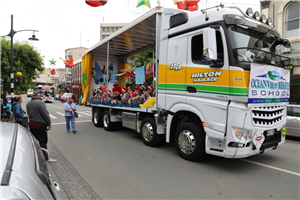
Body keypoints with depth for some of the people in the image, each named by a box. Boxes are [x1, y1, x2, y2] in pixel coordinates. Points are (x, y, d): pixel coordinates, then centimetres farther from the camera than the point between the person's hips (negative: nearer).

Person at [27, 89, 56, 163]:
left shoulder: (28, 103, 9)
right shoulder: (40, 103, -18)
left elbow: (29, 113, 17)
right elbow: (45, 114, -17)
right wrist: (49, 124, -9)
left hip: (31, 124, 8)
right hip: (40, 125, -8)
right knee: (43, 141, -2)